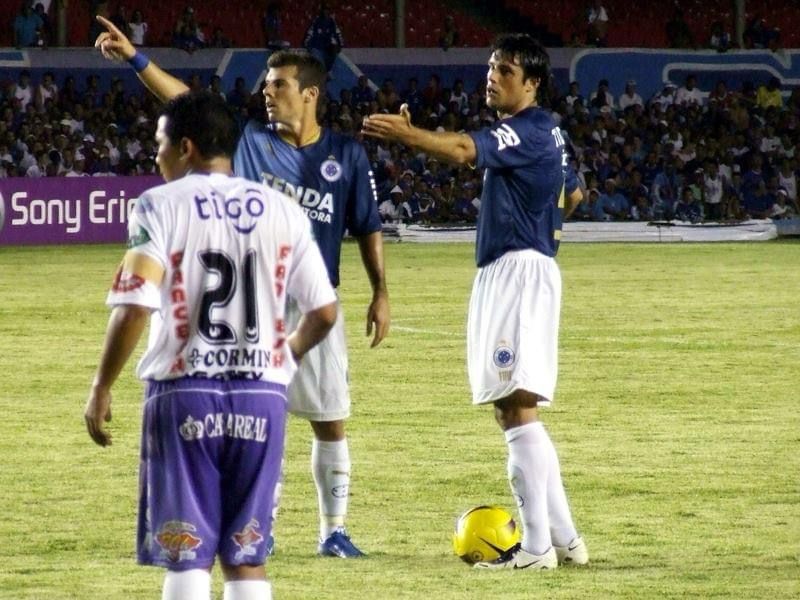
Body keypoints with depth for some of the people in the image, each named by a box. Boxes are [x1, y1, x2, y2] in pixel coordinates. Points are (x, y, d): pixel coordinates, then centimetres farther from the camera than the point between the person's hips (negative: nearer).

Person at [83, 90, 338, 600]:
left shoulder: (161, 206, -4)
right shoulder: (282, 211, 8)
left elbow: (134, 309, -14)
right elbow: (324, 313, 7)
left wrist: (101, 389, -4)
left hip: (185, 393, -3)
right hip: (262, 394, 4)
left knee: (187, 557, 0)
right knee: (246, 558, 10)